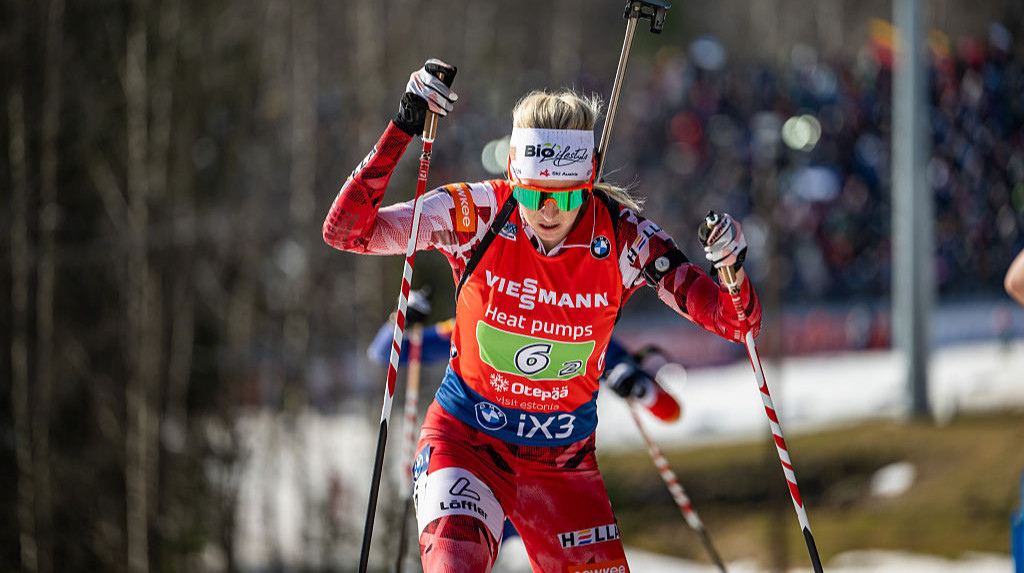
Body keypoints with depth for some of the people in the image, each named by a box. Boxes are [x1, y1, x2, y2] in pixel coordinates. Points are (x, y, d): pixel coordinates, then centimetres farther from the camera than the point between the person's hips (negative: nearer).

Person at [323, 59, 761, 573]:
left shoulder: (623, 240, -15)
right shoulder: (476, 215, -17)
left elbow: (736, 325, -14)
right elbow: (345, 230, -20)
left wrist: (732, 272, -36)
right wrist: (403, 127, -27)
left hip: (563, 462, 2)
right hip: (465, 440, -2)